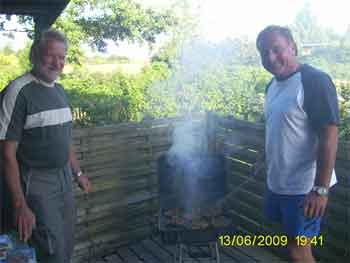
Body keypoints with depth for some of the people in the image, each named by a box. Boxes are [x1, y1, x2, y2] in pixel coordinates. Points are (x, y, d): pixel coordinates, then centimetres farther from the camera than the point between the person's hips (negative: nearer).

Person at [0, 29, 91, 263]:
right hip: (37, 182, -7)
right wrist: (20, 205, -19)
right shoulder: (19, 91, -16)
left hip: (65, 178, 7)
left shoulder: (60, 90, 7)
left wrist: (78, 173, 18)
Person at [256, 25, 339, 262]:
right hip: (277, 182, 8)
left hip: (304, 186, -8)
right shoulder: (272, 86, 8)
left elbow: (329, 136, -22)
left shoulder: (314, 81, -18)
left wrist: (321, 189, -24)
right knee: (292, 240, 21)